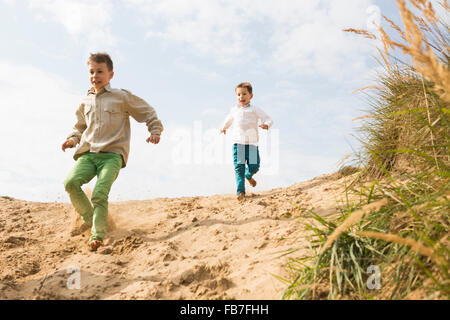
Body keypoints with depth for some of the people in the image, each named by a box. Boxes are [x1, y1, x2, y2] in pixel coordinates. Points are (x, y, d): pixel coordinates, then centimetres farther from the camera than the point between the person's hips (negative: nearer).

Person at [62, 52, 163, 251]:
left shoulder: (122, 97, 6)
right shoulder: (85, 102, 19)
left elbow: (148, 113, 13)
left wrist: (155, 131, -2)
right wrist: (73, 138, 17)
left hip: (112, 154, -4)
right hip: (88, 153, 4)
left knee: (100, 194, -22)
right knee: (71, 182, -22)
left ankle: (97, 235, -11)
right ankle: (89, 219, 0)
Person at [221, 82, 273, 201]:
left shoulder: (254, 109, 4)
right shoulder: (234, 110, 13)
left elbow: (268, 119, 2)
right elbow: (229, 119, 36)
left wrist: (266, 125, -19)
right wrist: (224, 128, 47)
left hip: (252, 143, -1)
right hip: (238, 143, 1)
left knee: (254, 166, -6)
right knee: (239, 167, -9)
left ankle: (248, 175, 31)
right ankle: (241, 192, -6)